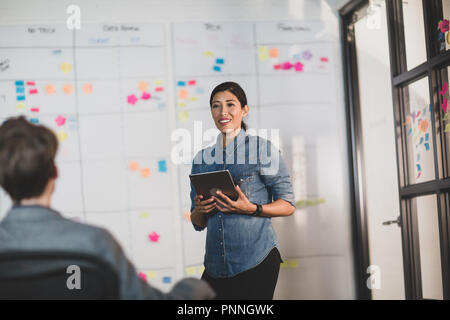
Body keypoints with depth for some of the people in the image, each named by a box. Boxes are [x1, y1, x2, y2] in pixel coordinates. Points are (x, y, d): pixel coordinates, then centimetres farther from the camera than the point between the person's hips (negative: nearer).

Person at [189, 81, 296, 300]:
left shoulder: (262, 148, 0)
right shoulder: (202, 158, 13)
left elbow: (288, 205, -1)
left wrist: (252, 209, -16)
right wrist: (199, 210, -6)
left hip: (257, 262, -4)